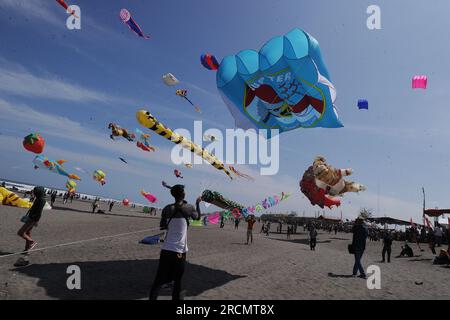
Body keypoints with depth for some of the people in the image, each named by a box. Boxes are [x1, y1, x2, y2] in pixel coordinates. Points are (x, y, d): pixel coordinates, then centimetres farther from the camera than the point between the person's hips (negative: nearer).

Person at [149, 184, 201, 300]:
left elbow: (162, 226, 12)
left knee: (159, 280, 4)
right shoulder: (189, 208, -4)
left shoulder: (167, 208, 2)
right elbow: (198, 217, 17)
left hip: (166, 249, 2)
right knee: (177, 280, 13)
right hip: (179, 250, -2)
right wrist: (198, 203, 27)